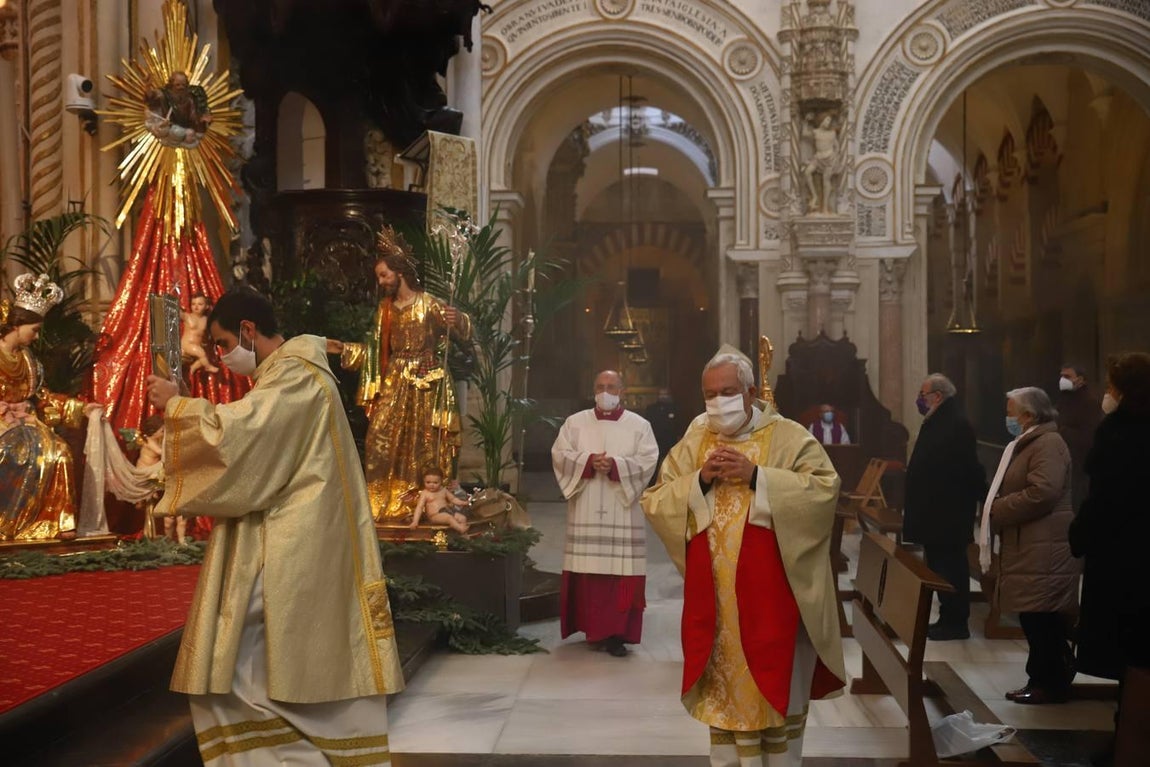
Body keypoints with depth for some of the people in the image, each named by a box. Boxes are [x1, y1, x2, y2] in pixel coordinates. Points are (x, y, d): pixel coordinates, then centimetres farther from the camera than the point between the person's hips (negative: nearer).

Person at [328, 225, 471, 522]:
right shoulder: (385, 308, 10)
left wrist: (456, 320, -36)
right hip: (394, 383, 5)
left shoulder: (429, 305, -7)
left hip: (425, 384, -5)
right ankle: (382, 505, 7)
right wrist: (345, 349, 12)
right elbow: (375, 349, 17)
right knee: (382, 441, 0)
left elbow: (463, 330, -15)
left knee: (421, 446, 0)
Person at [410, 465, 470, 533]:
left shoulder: (443, 490, 12)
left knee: (463, 518, -10)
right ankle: (462, 529, -44)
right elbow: (419, 507, -9)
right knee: (450, 518, -32)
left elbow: (453, 499, 23)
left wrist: (462, 503, 5)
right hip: (435, 516, -7)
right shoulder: (425, 493, -3)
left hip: (448, 511, 7)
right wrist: (415, 521, -18)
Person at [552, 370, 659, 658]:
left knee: (620, 570, -6)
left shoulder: (639, 425, 7)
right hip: (586, 512, 1)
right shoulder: (575, 422, 10)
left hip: (623, 512, -1)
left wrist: (615, 465, -18)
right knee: (587, 569, 0)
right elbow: (560, 454, 1)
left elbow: (648, 460, -4)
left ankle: (616, 631, -5)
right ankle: (592, 626, 11)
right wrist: (588, 461, -16)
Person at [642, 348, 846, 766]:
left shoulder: (788, 437, -3)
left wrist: (755, 476, -20)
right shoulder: (693, 442, 7)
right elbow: (653, 504, 3)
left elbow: (825, 487, -16)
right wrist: (699, 480, -13)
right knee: (723, 696, 10)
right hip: (715, 599, 3)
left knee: (777, 692, 5)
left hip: (772, 596, -3)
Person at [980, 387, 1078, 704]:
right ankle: (1045, 679, 18)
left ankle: (1050, 684, 2)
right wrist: (996, 509, 6)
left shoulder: (1048, 443, -12)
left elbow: (1042, 493, -24)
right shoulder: (1027, 443, 21)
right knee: (1035, 620, 12)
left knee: (1042, 621, -5)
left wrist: (996, 510, -15)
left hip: (1042, 550, -10)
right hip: (1029, 547, 10)